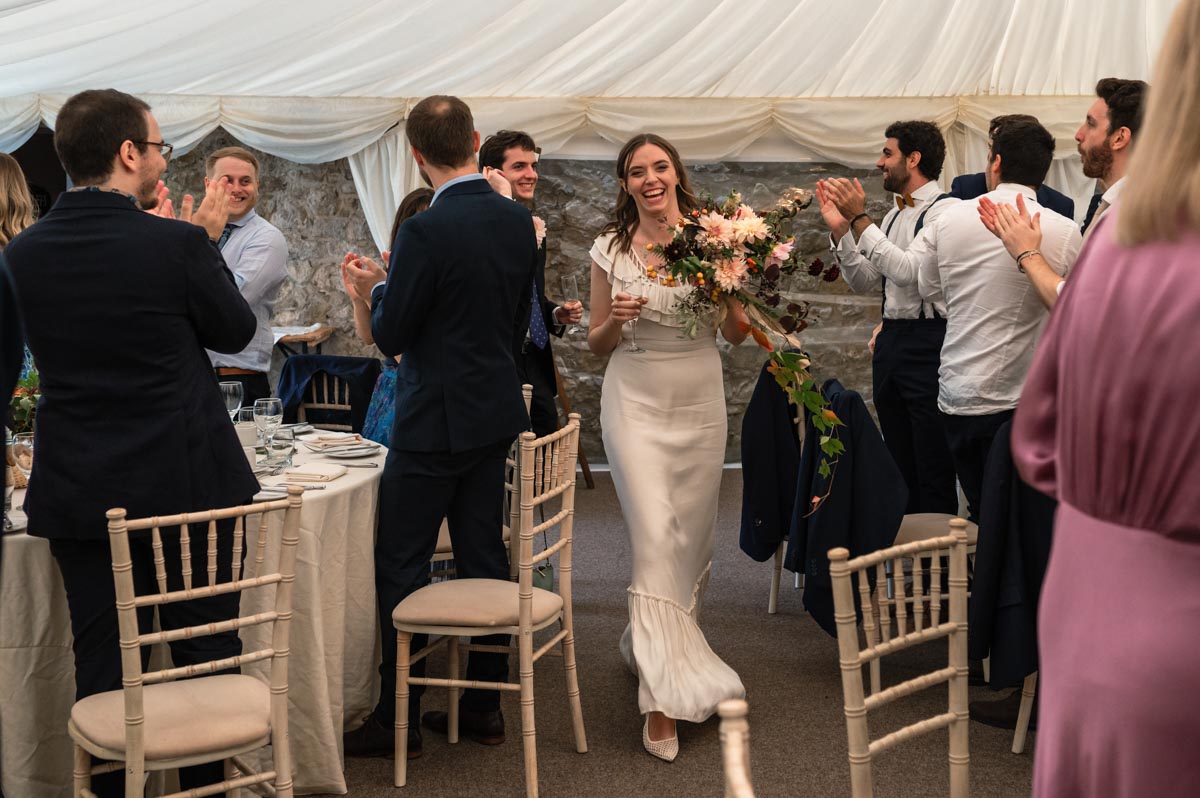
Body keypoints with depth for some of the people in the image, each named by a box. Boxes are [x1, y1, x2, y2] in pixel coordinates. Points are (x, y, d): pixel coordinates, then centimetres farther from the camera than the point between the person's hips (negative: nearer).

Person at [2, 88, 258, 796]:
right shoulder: (177, 244, -16)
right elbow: (235, 331, -1)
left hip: (78, 493, 3)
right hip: (187, 483, -3)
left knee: (102, 663, 12)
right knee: (206, 657, 12)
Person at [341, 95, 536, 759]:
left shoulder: (424, 232, -19)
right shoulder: (518, 221, 3)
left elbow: (391, 337, -13)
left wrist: (377, 289, 6)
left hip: (436, 420, -7)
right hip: (497, 412, 8)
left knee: (400, 567, 3)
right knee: (483, 556, 14)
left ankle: (398, 720, 10)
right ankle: (484, 704, 23)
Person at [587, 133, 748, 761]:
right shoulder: (611, 248, 0)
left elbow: (737, 336, 5)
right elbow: (596, 345, 8)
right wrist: (616, 319, -14)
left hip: (700, 403, 2)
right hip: (635, 404, -2)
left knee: (693, 538, 10)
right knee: (655, 537, -11)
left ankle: (651, 645, 35)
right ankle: (665, 695, -8)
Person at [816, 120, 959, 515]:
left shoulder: (945, 210, -10)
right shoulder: (894, 215, 16)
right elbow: (865, 281, 17)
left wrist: (860, 218, -18)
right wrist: (840, 229, 5)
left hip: (927, 344, -9)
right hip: (891, 342, 9)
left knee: (934, 471, -3)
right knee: (901, 465, 15)